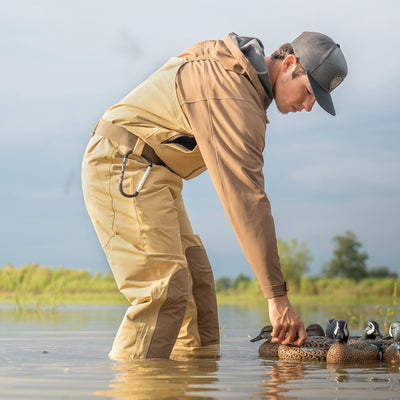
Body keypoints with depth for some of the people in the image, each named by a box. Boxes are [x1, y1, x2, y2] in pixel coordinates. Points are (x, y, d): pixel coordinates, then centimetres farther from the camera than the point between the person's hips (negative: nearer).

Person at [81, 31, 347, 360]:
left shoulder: (237, 68, 9)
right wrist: (278, 297, -28)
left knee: (195, 280, 7)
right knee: (164, 289, -19)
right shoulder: (235, 100, -24)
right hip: (123, 165, -11)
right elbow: (247, 201, -28)